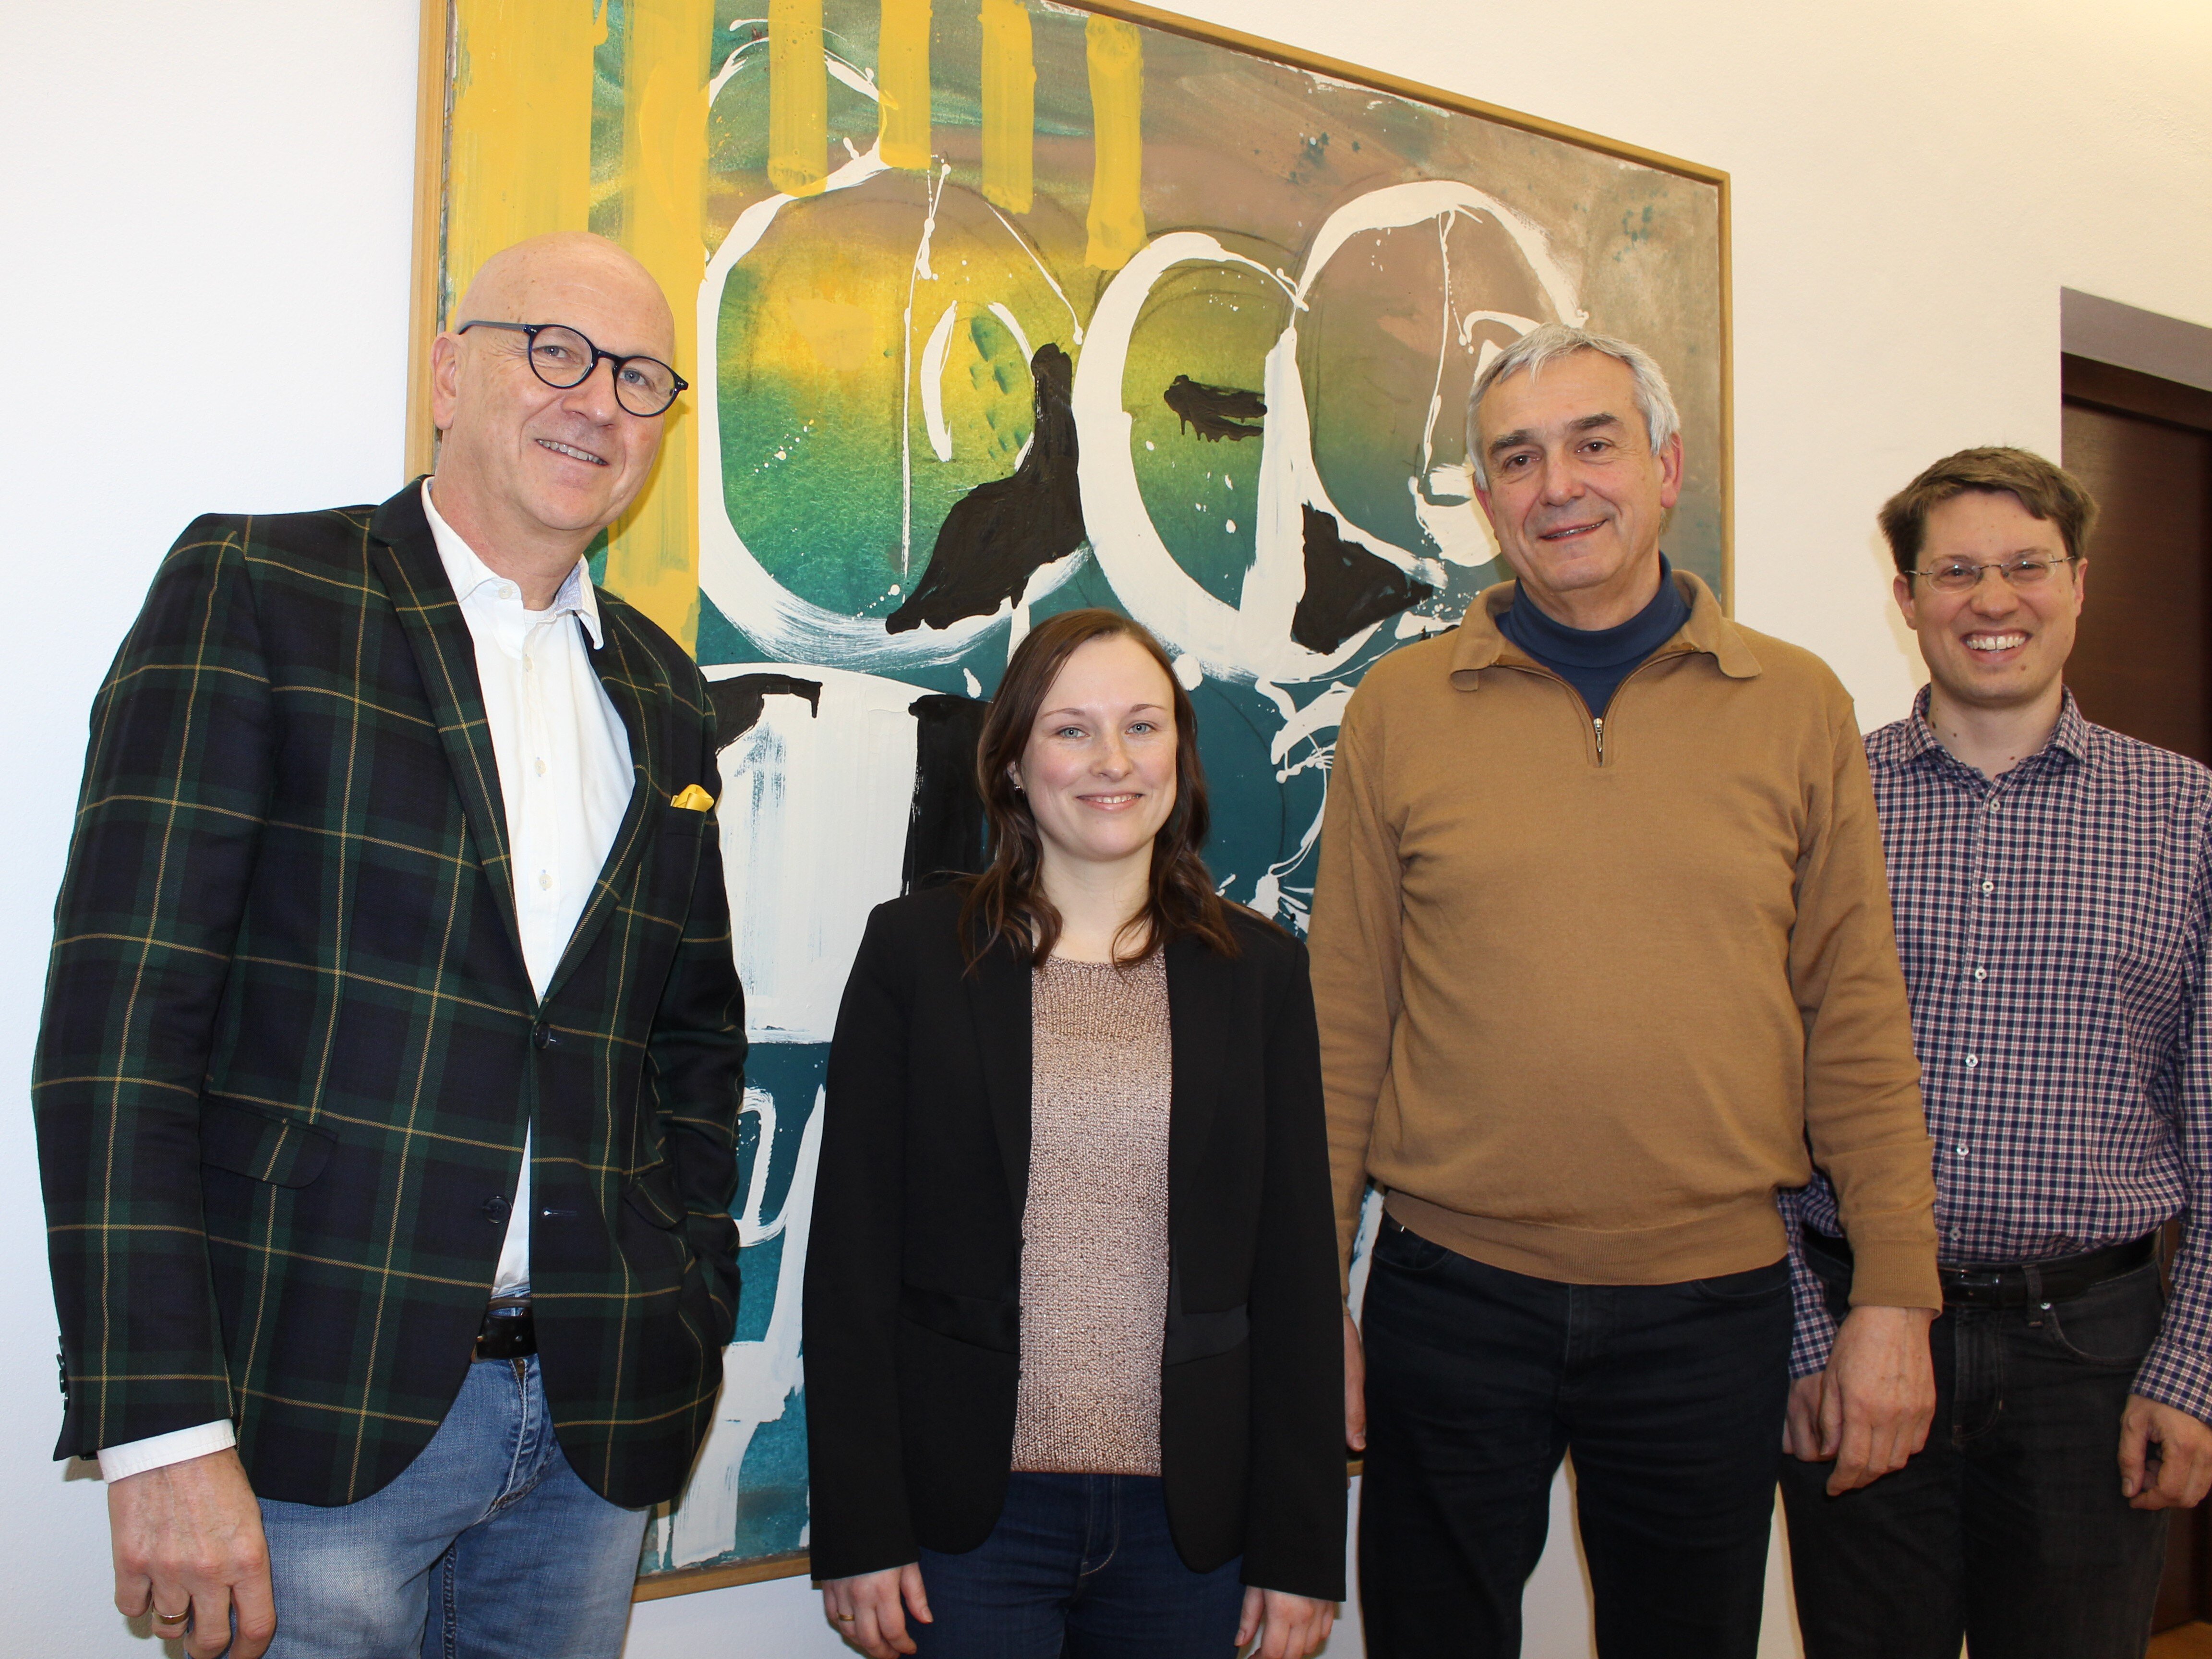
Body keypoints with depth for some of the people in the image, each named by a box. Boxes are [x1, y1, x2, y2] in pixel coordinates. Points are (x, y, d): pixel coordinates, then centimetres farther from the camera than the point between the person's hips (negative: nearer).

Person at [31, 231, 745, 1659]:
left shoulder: (664, 691, 13)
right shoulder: (252, 590, -3)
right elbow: (124, 1007, -10)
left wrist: (695, 1327, 9)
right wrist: (162, 1431, -16)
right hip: (315, 1408, -4)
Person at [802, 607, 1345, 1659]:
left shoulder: (1259, 972, 3)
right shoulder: (915, 951, -1)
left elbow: (1295, 1269, 4)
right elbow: (852, 1256, -2)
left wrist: (1303, 1545, 2)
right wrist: (859, 1530, -5)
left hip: (1189, 1522, 2)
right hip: (969, 1514, -1)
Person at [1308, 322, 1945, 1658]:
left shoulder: (1797, 705, 2)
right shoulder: (1399, 710, 0)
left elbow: (1857, 1020, 3)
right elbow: (1344, 1028, 0)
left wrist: (1896, 1294, 0)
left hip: (1716, 1302, 1)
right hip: (1451, 1300, 0)